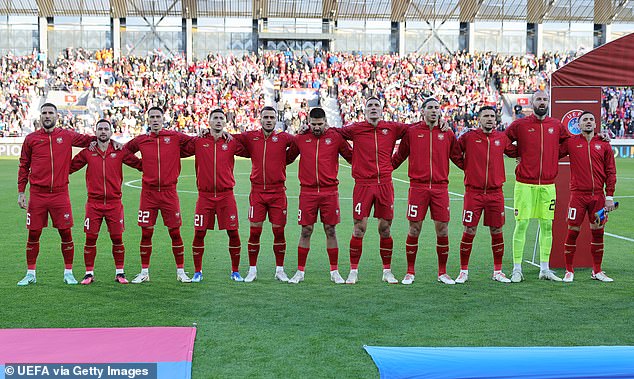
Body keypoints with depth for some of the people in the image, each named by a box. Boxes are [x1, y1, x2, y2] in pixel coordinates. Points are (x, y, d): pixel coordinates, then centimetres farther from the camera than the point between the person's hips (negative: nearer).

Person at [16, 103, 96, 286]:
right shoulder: (31, 139, 5)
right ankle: (30, 274, 16)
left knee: (66, 233, 2)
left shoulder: (67, 136, 5)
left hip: (60, 193, 0)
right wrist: (21, 191, 5)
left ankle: (68, 272, 14)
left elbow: (88, 140, 19)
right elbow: (23, 166, 10)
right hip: (37, 194, 0)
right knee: (33, 234, 4)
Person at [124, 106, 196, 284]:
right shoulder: (141, 140, 6)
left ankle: (181, 272, 13)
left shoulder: (175, 137, 2)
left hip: (169, 191, -1)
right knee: (146, 233, 3)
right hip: (148, 192, 1)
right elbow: (124, 151, 22)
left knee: (175, 232, 2)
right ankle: (144, 272, 15)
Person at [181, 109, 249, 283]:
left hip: (226, 195, 0)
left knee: (233, 233, 0)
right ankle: (197, 272, 14)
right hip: (205, 195, 0)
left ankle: (235, 272, 14)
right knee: (199, 234, 0)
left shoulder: (232, 143, 6)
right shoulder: (198, 142, 5)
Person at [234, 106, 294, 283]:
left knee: (279, 231, 4)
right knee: (254, 231, 1)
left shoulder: (283, 138, 3)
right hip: (257, 192, 0)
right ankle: (252, 270, 13)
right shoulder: (251, 137, 5)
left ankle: (279, 270, 17)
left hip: (278, 192, 0)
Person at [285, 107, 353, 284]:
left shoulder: (335, 137, 3)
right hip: (307, 191, 1)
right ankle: (300, 272, 12)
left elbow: (352, 156, 11)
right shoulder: (300, 138, 6)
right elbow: (288, 158, 19)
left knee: (331, 230, 3)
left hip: (330, 191, 0)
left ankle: (334, 272, 13)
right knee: (306, 231, 2)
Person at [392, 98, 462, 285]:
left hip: (440, 187, 2)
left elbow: (458, 158, 18)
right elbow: (398, 157, 12)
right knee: (414, 229, 0)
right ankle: (410, 272, 12)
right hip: (417, 187, -1)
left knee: (442, 230, 1)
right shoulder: (411, 132, 5)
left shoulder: (447, 134, 9)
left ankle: (442, 273, 14)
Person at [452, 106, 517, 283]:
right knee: (469, 232, -1)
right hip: (473, 192, -3)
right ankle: (463, 271, 10)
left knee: (497, 232, 7)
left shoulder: (502, 138, 8)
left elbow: (516, 152, 23)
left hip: (495, 193, 3)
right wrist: (464, 166, 3)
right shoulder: (468, 137, -1)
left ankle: (498, 272, 18)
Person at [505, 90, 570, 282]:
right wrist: (520, 155, 4)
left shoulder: (556, 126, 9)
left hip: (548, 184, 3)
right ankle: (517, 269, 2)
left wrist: (553, 158, 12)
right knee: (521, 224, -4)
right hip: (525, 183, -3)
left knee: (547, 225, 6)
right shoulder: (519, 125, 1)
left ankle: (544, 269, 15)